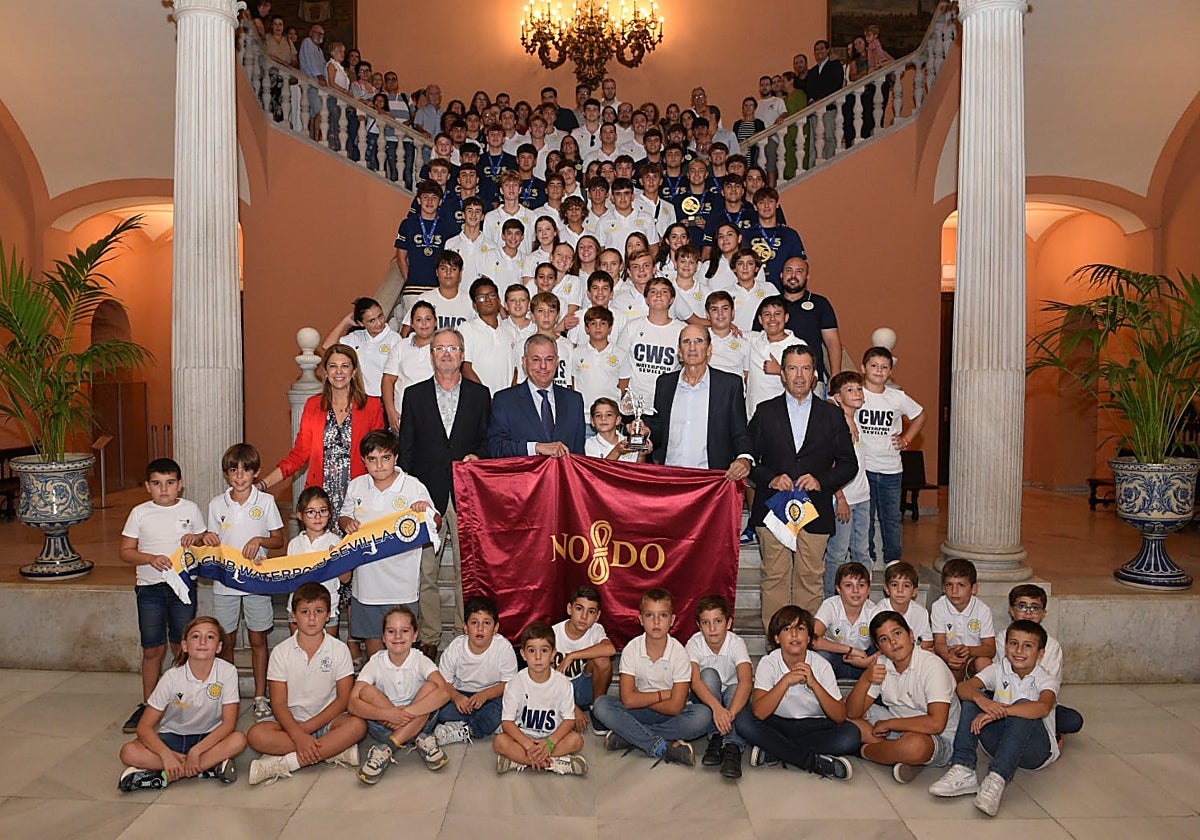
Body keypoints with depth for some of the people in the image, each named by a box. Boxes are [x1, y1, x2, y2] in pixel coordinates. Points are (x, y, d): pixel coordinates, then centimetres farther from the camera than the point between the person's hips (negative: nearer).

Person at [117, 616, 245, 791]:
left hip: (208, 737, -1)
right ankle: (211, 766, -26)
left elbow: (229, 723, -17)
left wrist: (196, 751, -30)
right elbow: (144, 727, -15)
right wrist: (166, 755, -32)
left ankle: (166, 776, -25)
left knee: (239, 740, -32)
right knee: (129, 753, -26)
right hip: (173, 737, 1)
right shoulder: (173, 677, -15)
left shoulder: (227, 672, -17)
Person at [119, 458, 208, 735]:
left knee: (182, 647, 8)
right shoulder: (140, 513, 0)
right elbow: (126, 551, 1)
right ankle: (147, 705, 22)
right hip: (150, 588, 0)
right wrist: (150, 558, -16)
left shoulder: (190, 509, 0)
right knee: (152, 649, 6)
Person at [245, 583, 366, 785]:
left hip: (326, 720, -1)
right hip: (291, 722, 1)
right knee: (256, 734, -28)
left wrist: (308, 727, -15)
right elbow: (278, 703, -7)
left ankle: (282, 764, -29)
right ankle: (335, 751, -26)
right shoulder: (281, 652, -2)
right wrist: (299, 736, -23)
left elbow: (344, 699, -5)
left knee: (357, 725, -31)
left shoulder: (339, 649, -2)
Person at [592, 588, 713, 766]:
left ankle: (629, 736, -24)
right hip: (640, 714, 1)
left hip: (668, 714, -1)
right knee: (601, 705, -25)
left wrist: (640, 699, -13)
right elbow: (628, 699, -17)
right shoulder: (631, 649, -11)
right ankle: (663, 747, -27)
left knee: (702, 715, -31)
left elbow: (675, 707, -18)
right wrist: (663, 694, -14)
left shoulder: (679, 653, -14)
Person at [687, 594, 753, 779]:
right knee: (709, 674, -30)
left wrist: (730, 713, -54)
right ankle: (716, 739, -34)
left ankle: (733, 746, -42)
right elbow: (695, 680, -35)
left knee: (735, 689, -33)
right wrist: (716, 707, -54)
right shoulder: (694, 644, -18)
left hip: (732, 697, 0)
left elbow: (746, 680, -37)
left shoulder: (736, 643, -20)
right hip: (705, 700, 0)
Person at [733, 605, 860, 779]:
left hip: (813, 726, 1)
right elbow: (759, 712, -25)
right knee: (744, 721, -29)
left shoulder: (821, 666, -9)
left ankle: (773, 752, -22)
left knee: (851, 735, -26)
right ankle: (814, 761, -24)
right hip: (778, 724, -1)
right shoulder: (768, 663, -12)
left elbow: (840, 717, -16)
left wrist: (814, 683, -28)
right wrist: (786, 680, -32)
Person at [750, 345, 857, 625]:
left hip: (815, 510, 0)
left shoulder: (832, 415, 9)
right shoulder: (765, 412, 7)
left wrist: (822, 481, -8)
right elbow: (750, 457, 7)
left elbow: (848, 463, 9)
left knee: (810, 578, 3)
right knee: (775, 577, 2)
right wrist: (771, 479, -11)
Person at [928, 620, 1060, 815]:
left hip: (1036, 751, -4)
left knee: (1023, 706, -32)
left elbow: (1043, 708, -37)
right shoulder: (999, 670, -1)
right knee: (973, 699, -15)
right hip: (1001, 742, 4)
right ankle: (963, 771, -24)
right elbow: (963, 687, -16)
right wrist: (981, 700, -39)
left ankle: (996, 780, -41)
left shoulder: (1046, 680, -13)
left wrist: (998, 712, -44)